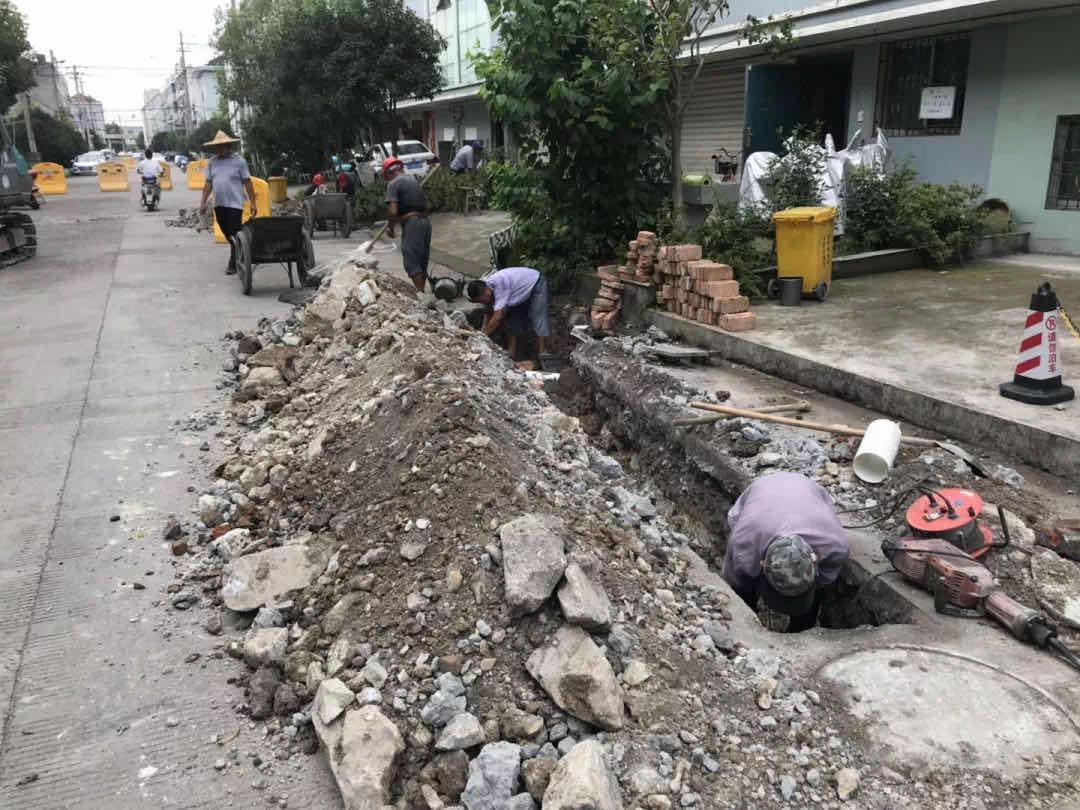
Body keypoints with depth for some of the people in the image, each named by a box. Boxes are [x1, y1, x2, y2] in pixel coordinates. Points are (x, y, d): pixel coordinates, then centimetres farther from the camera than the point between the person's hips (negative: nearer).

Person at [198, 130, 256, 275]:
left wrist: (253, 202, -6)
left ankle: (233, 265, 0)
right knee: (228, 234, 12)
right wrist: (203, 202, 8)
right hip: (219, 204, 5)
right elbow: (208, 183, 12)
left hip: (234, 204, -5)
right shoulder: (212, 162, 9)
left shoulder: (239, 161, -3)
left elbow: (247, 183, -2)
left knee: (235, 235, -6)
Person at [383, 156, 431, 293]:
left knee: (412, 262, -2)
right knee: (422, 261, 15)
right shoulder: (413, 179, 16)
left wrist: (390, 227, 0)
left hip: (412, 223, -8)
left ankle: (420, 293, -4)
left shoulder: (393, 184, -7)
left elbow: (393, 211, -17)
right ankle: (421, 291, 23)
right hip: (425, 221, 8)